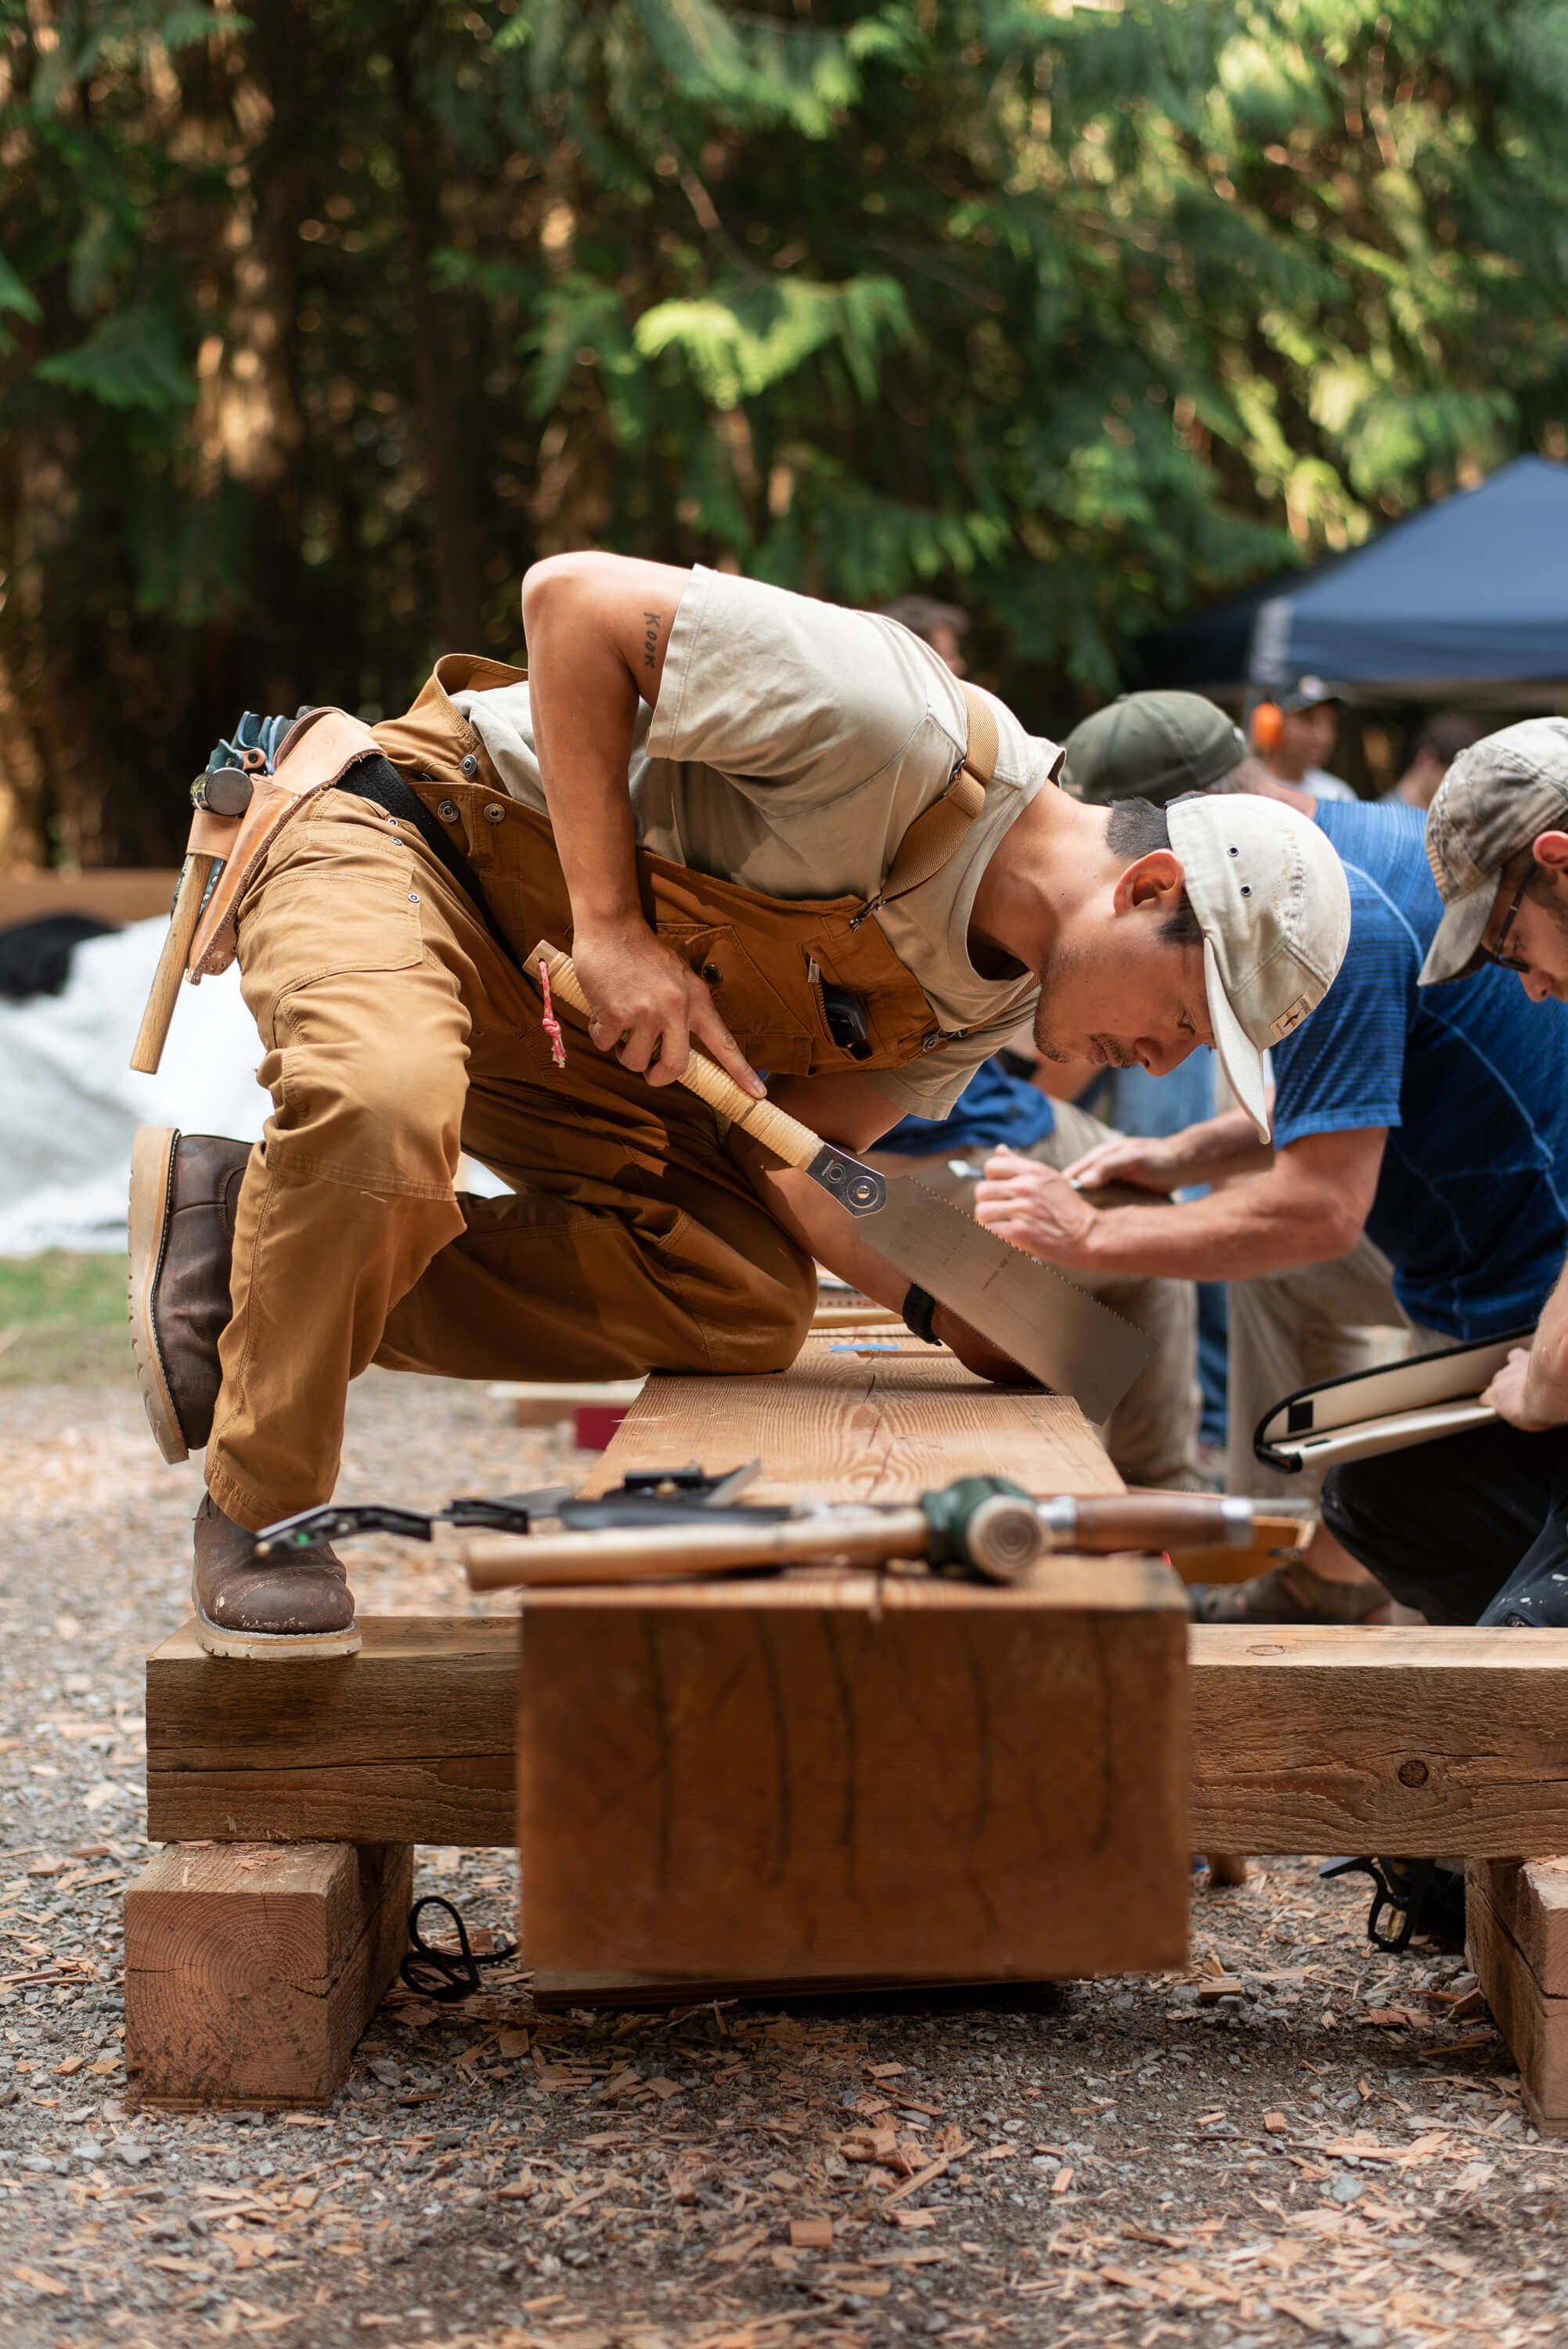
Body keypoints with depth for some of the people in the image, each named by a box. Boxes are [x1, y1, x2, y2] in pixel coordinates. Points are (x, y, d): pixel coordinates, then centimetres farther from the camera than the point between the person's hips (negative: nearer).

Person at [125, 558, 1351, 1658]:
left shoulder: (989, 1001, 0)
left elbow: (796, 1148, 0)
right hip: (401, 841, -8)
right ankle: (260, 1511, -15)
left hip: (565, 1021, 8)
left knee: (750, 1306, -7)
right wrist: (611, 925, -28)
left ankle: (271, 1251, -3)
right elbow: (572, 597, -26)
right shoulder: (904, 729, -30)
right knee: (383, 1111, -39)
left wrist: (948, 1300, -17)